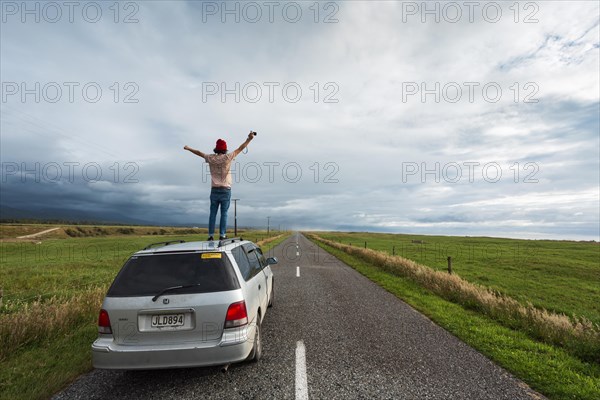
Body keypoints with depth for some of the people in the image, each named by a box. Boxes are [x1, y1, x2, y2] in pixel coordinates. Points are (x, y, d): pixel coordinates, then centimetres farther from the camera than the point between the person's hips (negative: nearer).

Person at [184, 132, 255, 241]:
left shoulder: (211, 158, 4)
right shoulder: (227, 157, -5)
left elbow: (199, 153, 22)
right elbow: (240, 149, -4)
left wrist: (188, 148, 38)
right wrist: (249, 139, -3)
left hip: (214, 190, 3)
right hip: (225, 190, -3)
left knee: (213, 213, 6)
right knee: (224, 213, 1)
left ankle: (210, 235, 6)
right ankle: (222, 235, -1)